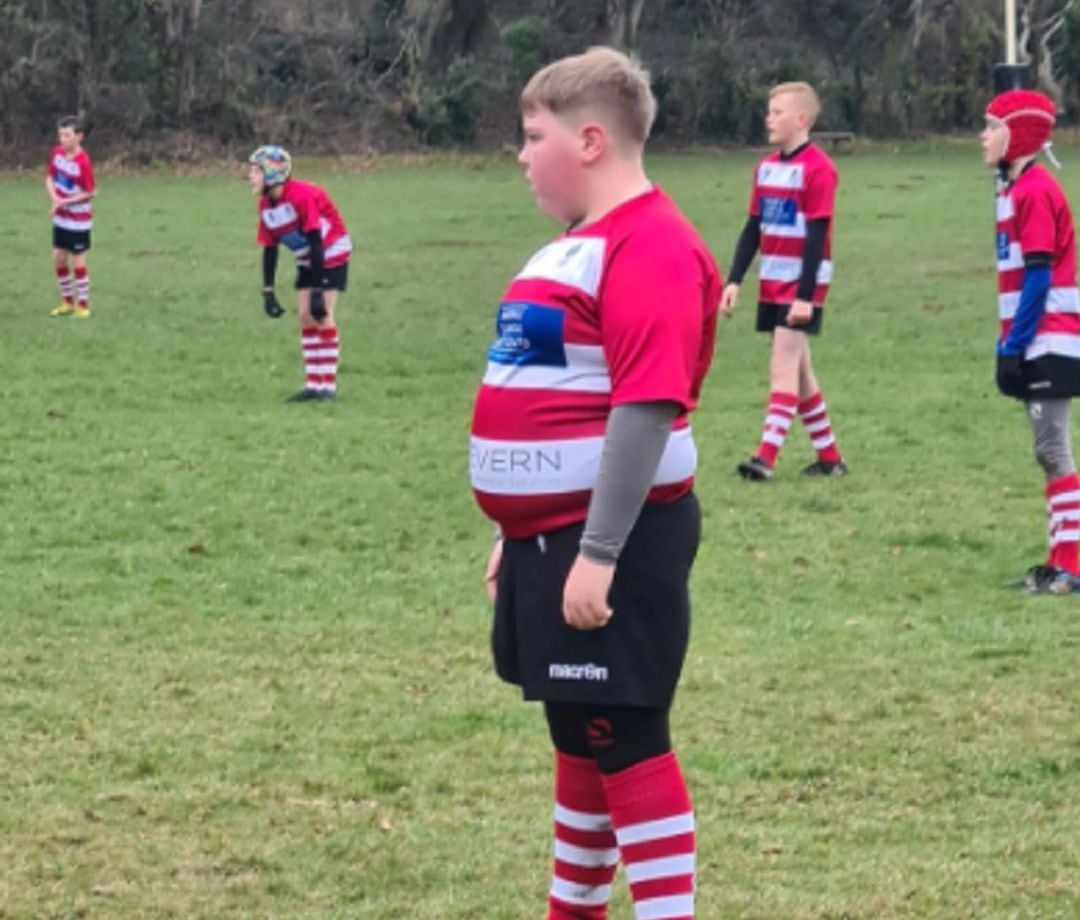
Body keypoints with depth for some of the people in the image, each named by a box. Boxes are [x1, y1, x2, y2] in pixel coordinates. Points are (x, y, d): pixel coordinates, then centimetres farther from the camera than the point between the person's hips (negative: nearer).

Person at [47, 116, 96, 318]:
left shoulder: (83, 162, -23)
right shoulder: (57, 153, -3)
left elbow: (90, 192, -17)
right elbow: (50, 177, 6)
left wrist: (66, 202, -20)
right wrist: (54, 197, -12)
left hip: (79, 219, -7)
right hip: (60, 217, 7)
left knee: (77, 260, -1)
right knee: (58, 258, 11)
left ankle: (83, 305, 11)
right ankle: (67, 302, 25)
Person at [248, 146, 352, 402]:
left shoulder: (301, 196, -29)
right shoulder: (266, 207, -5)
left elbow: (316, 243, -28)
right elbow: (269, 250, 3)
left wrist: (318, 290, -29)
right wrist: (268, 292, -1)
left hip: (333, 253, -7)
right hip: (306, 260, 7)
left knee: (322, 314, -13)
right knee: (305, 316, 1)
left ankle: (329, 386, -8)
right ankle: (313, 385, 5)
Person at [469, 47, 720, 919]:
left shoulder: (650, 246, -17)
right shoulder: (579, 246, 15)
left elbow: (648, 406, -24)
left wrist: (599, 553, -26)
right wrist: (518, 534, 23)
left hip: (610, 542, -10)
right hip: (551, 534, 10)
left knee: (626, 740, -6)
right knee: (578, 734, 19)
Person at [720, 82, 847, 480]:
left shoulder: (817, 168, -14)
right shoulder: (767, 167, 10)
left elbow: (817, 236, -17)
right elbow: (753, 228, 14)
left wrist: (805, 295, -20)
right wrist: (735, 280, 7)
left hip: (803, 282, -8)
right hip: (773, 282, 8)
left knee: (784, 362, -14)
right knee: (798, 368, 10)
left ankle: (767, 457, -20)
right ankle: (830, 457, 19)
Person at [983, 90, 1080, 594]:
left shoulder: (1034, 192, -14)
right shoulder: (1017, 188, 15)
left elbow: (1038, 278, -18)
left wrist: (1013, 346, -18)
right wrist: (1011, 344, 17)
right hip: (1038, 344, 10)